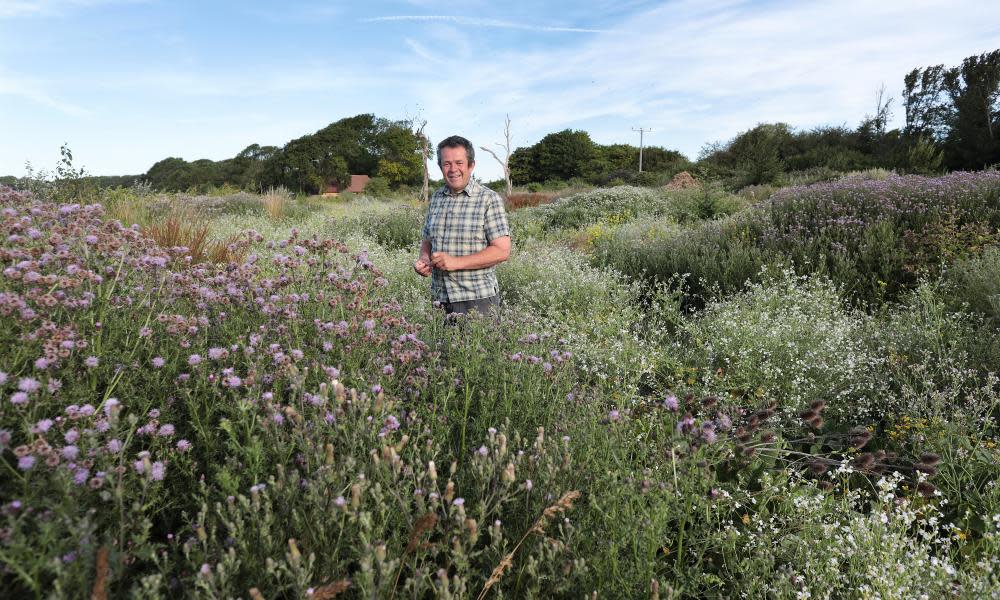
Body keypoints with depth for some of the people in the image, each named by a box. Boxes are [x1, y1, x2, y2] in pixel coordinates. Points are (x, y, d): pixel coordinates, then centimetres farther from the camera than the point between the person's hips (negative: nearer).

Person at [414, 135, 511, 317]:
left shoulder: (489, 199, -7)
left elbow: (502, 251, -14)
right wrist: (424, 259, -3)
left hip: (477, 299, -5)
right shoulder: (436, 198, 10)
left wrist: (456, 262, -20)